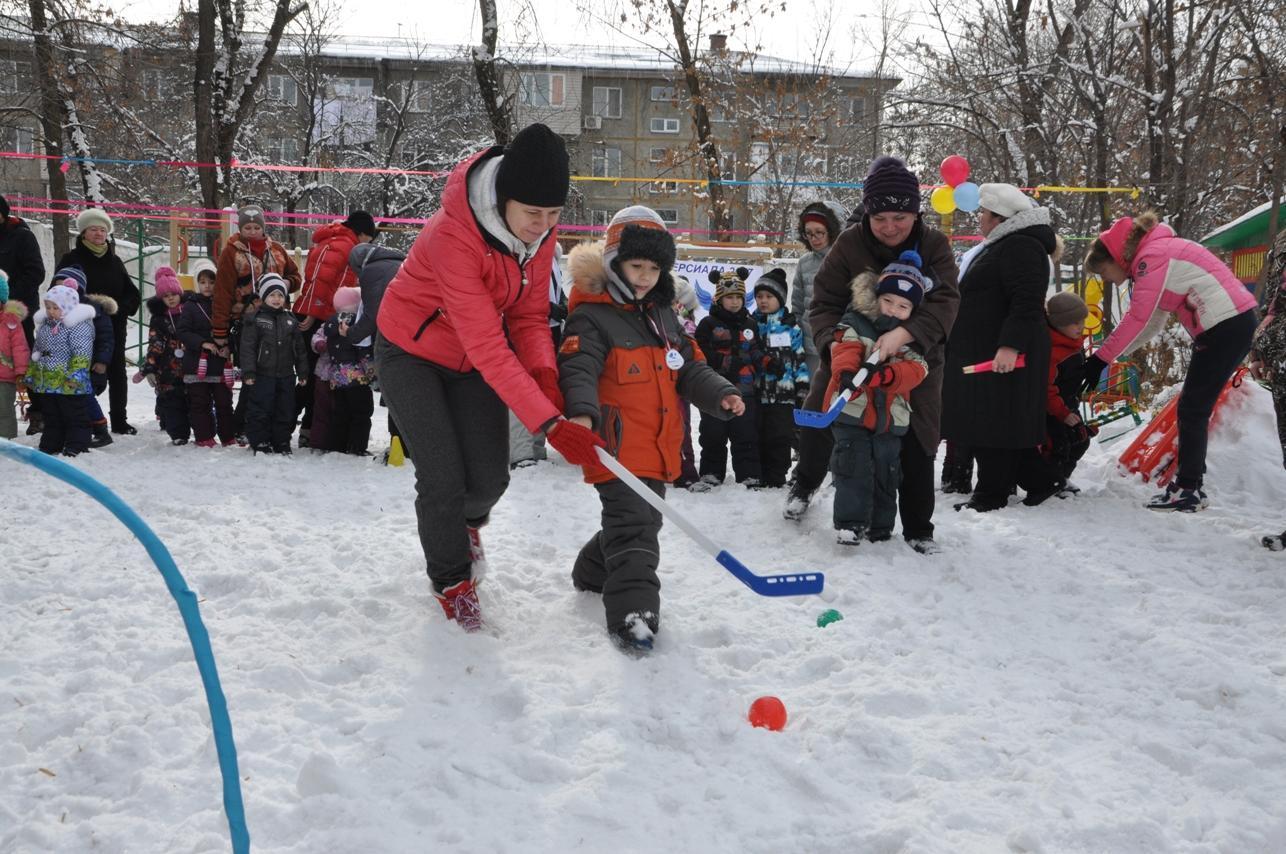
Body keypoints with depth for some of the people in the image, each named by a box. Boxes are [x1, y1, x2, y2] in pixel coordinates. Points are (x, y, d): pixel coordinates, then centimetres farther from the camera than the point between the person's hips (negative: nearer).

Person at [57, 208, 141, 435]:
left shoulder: (114, 261, 13)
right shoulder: (72, 260, 0)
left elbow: (133, 295, 11)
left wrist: (117, 306, -8)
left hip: (113, 328, 4)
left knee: (117, 374, 10)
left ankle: (119, 420, 23)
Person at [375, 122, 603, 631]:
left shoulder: (540, 227, -16)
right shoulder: (453, 236, -37)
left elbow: (529, 314, -9)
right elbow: (487, 348, -39)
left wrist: (544, 374, -29)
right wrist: (549, 424, -42)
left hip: (474, 359, 5)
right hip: (412, 353, -5)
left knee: (489, 477, -2)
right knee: (442, 478, -9)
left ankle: (467, 519, 37)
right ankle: (451, 579, 21)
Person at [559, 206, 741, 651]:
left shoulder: (664, 317, 14)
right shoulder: (591, 318, -11)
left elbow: (690, 368, 17)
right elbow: (577, 369, -25)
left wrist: (720, 394, -1)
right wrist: (581, 411, -43)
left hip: (658, 447, 8)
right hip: (617, 448, -8)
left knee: (640, 517, 21)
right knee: (633, 524, -16)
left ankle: (595, 572, 44)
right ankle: (632, 611, -17)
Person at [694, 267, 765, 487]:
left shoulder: (750, 325, 11)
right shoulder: (708, 324, 0)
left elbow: (759, 353, 16)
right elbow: (701, 355, -10)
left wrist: (754, 358, -6)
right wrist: (728, 361, -17)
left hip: (745, 389, 2)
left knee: (747, 436, 3)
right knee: (713, 435, 5)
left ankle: (750, 475, 6)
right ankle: (711, 473, 15)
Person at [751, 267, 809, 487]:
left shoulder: (791, 326, 4)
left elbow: (800, 359, 3)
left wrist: (803, 389, -2)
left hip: (783, 394, -2)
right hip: (756, 393, 2)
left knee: (780, 440, 0)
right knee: (757, 439, 6)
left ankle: (776, 480, 8)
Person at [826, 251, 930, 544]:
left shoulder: (912, 339, 8)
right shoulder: (855, 325, -3)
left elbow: (916, 369, -7)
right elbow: (845, 351, -20)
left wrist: (888, 374, -27)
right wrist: (846, 372, -43)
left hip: (891, 418, 4)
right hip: (853, 412, -4)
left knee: (886, 473, 12)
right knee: (854, 469, -12)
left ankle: (880, 526, 25)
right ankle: (850, 523, -7)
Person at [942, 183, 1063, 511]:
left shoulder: (1021, 248, -15)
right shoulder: (1000, 245, 21)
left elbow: (1027, 302, -24)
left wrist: (1010, 345, -30)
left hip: (1004, 357, -11)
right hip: (983, 353, 11)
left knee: (996, 424, -5)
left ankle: (990, 494, 0)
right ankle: (1038, 482, 20)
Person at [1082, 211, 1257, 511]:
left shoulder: (1151, 256, -12)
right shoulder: (1155, 255, 19)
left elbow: (1137, 318, -17)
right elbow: (1151, 323, 16)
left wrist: (1102, 358, -12)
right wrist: (1111, 352, 8)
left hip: (1227, 325, -10)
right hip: (1233, 323, 10)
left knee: (1192, 409, -4)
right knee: (1193, 408, 13)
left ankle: (1188, 490, 0)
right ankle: (1191, 485, 18)